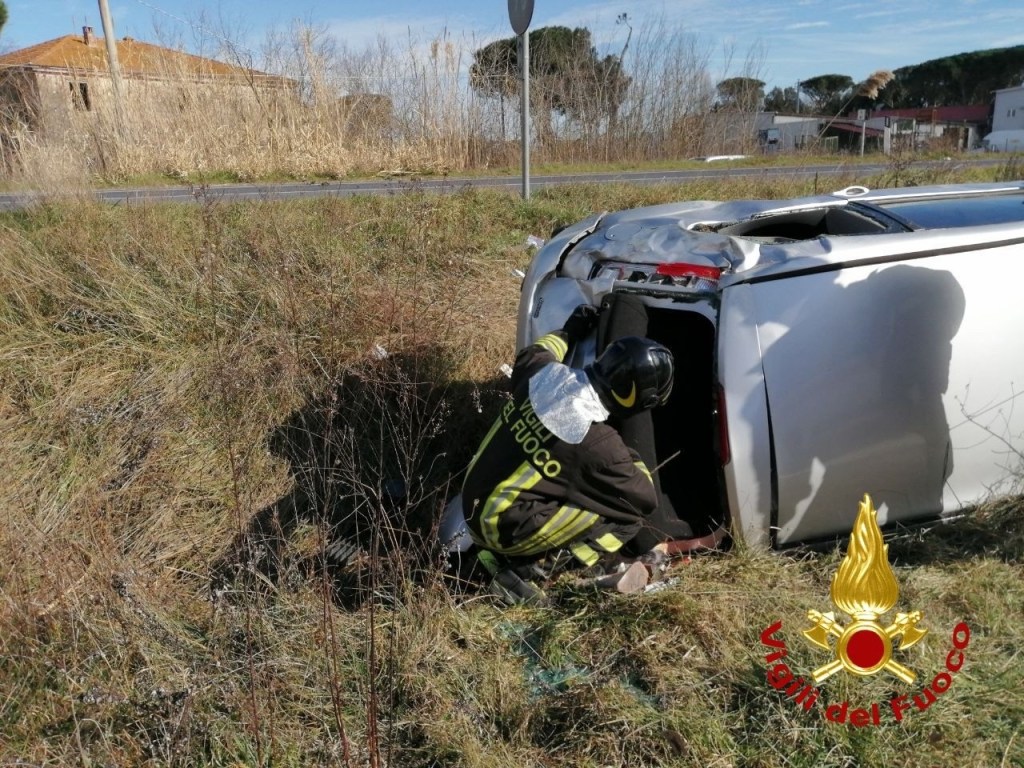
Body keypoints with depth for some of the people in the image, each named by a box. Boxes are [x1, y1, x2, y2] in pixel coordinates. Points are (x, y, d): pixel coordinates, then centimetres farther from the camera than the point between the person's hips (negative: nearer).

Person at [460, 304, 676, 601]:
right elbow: (646, 499, -7)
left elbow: (530, 356, 21)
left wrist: (568, 332, 35)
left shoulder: (544, 373, -6)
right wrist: (633, 461, 11)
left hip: (472, 505, 8)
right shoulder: (596, 444, -22)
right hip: (503, 526, -8)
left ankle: (506, 554, 13)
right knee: (628, 512, -7)